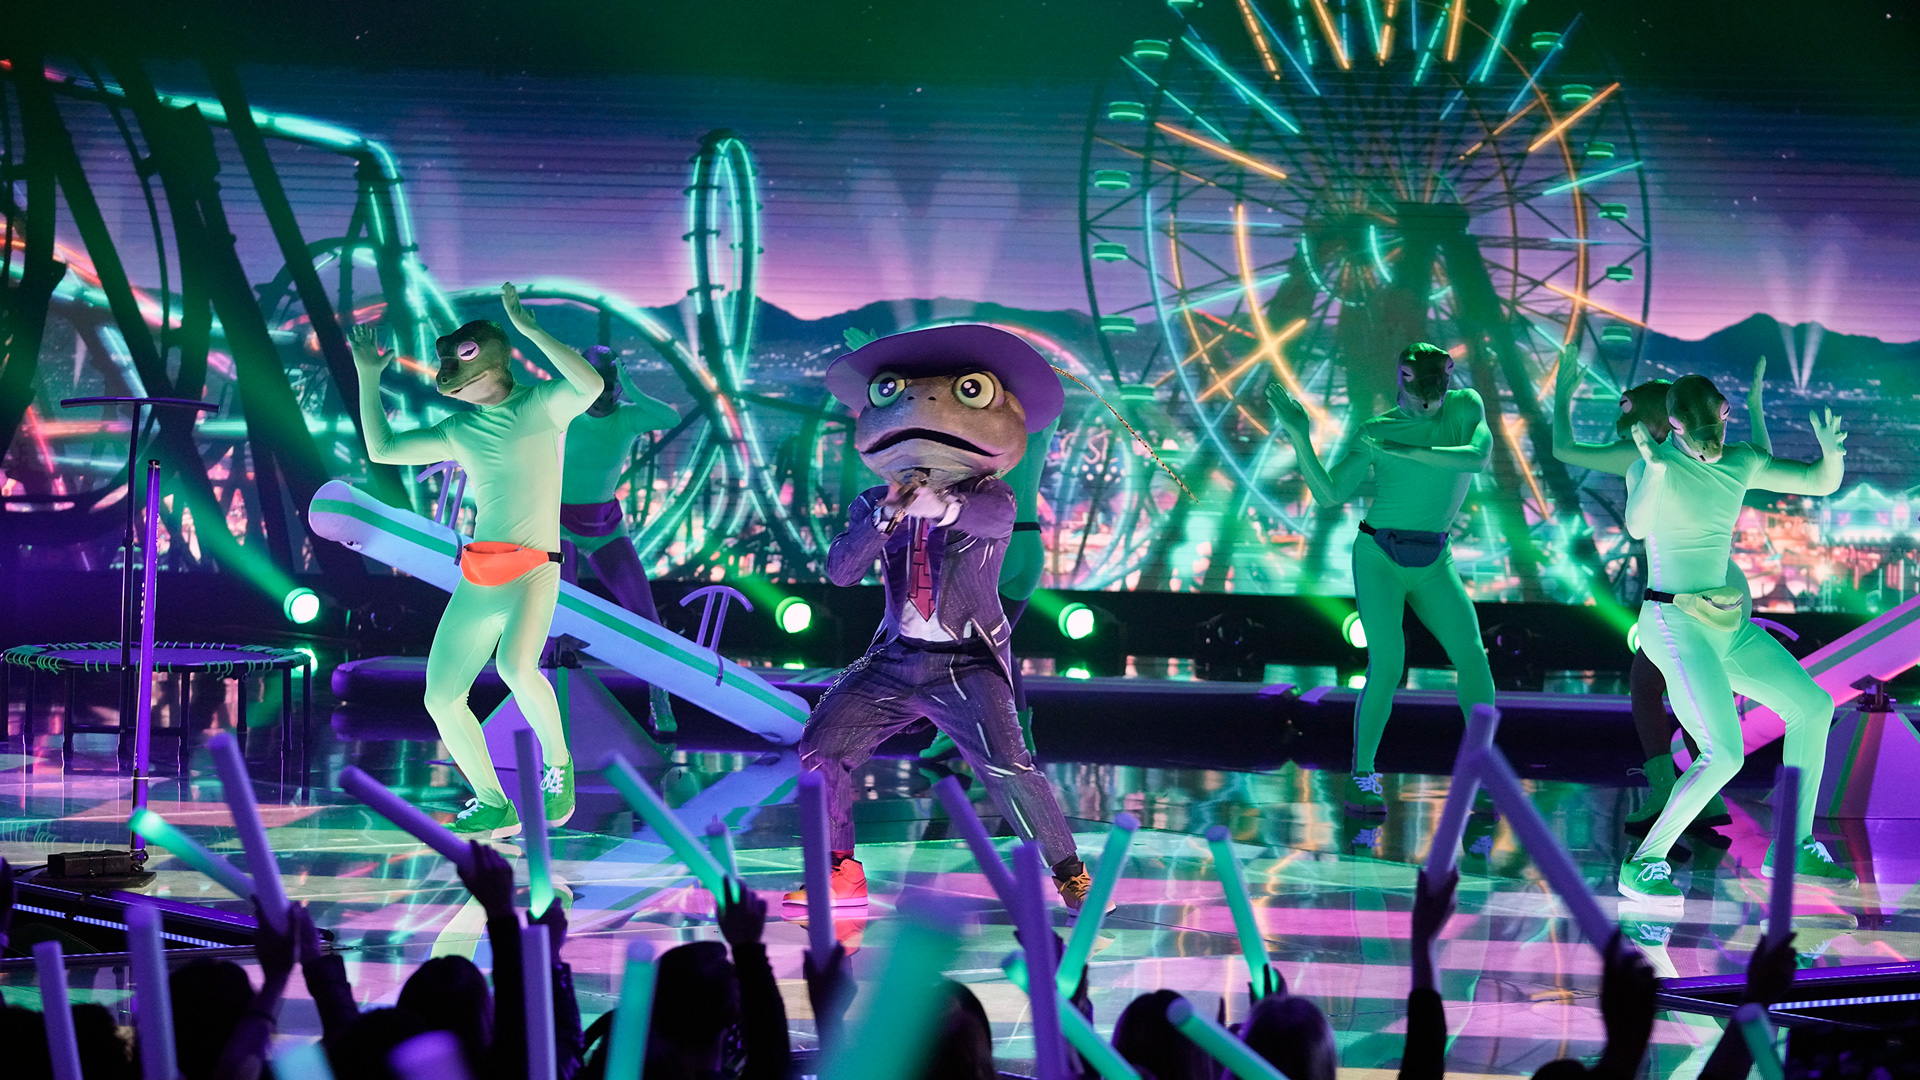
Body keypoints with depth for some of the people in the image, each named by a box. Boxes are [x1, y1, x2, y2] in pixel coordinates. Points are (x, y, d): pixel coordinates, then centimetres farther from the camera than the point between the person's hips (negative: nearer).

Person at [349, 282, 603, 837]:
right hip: (477, 576, 7)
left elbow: (592, 385, -21)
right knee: (441, 698, 2)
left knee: (515, 667, -33)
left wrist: (530, 328, -19)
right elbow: (381, 449, 21)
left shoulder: (542, 405, 0)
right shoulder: (459, 431, 16)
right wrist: (368, 378, 17)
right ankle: (495, 807, 17)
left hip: (534, 569, -7)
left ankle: (557, 761, -9)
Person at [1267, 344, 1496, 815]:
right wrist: (1299, 435, -18)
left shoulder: (1467, 407, -2)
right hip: (1379, 559, -3)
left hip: (1433, 564, 3)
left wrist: (1405, 450, -27)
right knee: (1387, 666, -16)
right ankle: (1362, 778, -4)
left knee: (1472, 656, -12)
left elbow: (1477, 457, -21)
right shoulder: (1376, 431, -5)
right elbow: (1328, 494, -7)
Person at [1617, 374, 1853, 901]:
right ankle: (1642, 865, -11)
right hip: (1676, 625, -8)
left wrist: (1832, 452, -15)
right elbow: (1637, 526, -36)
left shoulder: (1740, 462, 6)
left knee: (1813, 707, 11)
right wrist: (1654, 467, -54)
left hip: (1726, 623, 8)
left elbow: (1821, 483, 8)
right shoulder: (1651, 465, -16)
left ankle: (1791, 849, 19)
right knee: (1725, 755, -21)